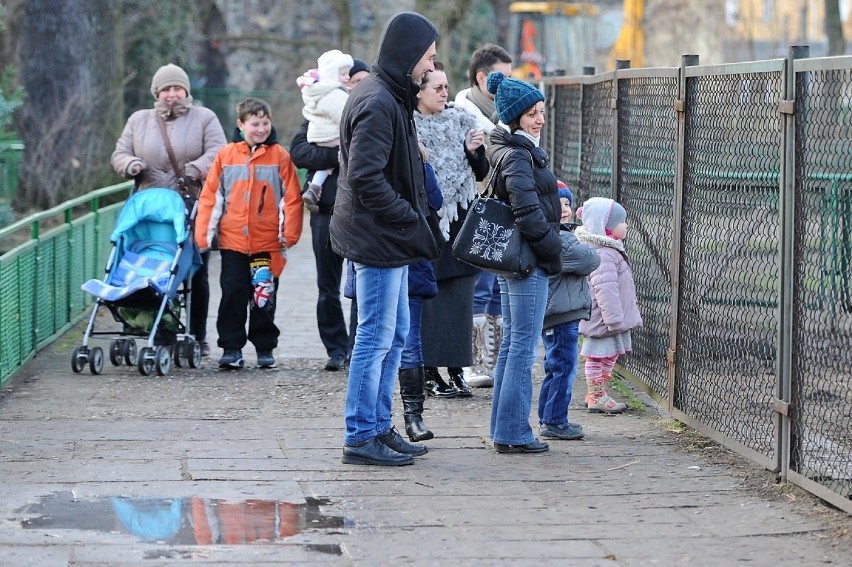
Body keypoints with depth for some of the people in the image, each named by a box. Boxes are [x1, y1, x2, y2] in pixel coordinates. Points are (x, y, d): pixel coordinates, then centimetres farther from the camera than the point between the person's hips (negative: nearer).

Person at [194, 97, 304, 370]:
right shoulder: (226, 155, 4)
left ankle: (265, 348, 17)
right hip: (233, 240, 1)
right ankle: (231, 348, 8)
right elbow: (210, 196, 5)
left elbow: (292, 198, 0)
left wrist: (289, 234, -7)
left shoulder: (280, 156, 0)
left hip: (268, 243, -1)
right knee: (233, 295, 2)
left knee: (264, 297, 7)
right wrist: (203, 234, 0)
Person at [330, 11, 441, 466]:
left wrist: (411, 215, 12)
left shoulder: (387, 97, 13)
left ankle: (379, 428, 24)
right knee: (376, 339, -5)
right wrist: (411, 217, -18)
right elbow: (366, 177, -24)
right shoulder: (379, 104, -19)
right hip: (379, 239, -11)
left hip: (387, 239, 11)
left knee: (394, 335, 16)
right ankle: (361, 437, 1)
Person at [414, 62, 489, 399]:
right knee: (428, 298, -2)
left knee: (460, 298, 2)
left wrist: (474, 152, -7)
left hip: (460, 222, 4)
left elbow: (481, 173, 12)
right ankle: (430, 372, 5)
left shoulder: (461, 121, 8)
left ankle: (456, 370, 8)